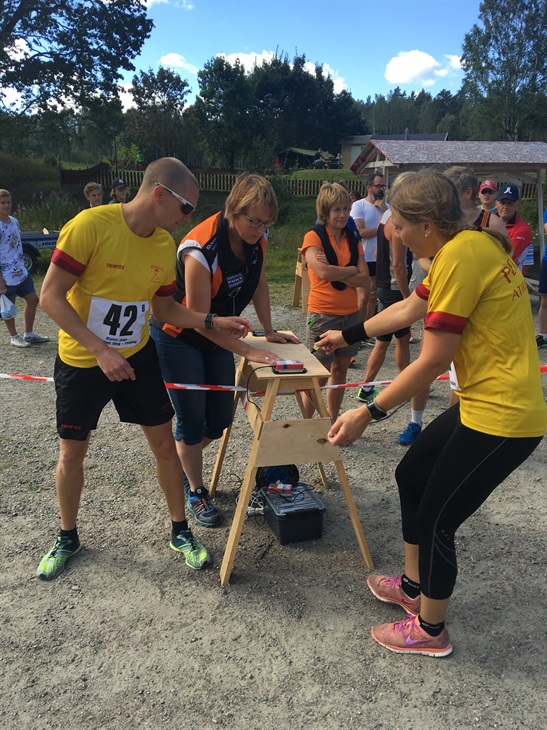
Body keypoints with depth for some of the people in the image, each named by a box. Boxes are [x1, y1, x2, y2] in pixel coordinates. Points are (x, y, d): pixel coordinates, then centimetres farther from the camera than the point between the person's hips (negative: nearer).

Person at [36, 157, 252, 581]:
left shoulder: (165, 245, -5)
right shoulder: (91, 225, -22)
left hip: (137, 356, 4)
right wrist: (101, 350, -27)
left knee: (164, 443, 5)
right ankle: (68, 537, 35)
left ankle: (180, 532, 25)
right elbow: (51, 297, -21)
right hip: (81, 360, -4)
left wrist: (214, 322, -6)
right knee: (73, 451, 11)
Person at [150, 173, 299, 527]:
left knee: (221, 417, 9)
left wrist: (269, 331, 3)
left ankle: (181, 462, 37)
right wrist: (248, 351, -28)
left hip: (216, 333, 7)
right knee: (192, 420, -1)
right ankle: (196, 493, 20)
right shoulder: (202, 249, -31)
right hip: (178, 336, -7)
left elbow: (259, 284, 7)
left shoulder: (257, 239, -10)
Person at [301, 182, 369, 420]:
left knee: (340, 369, 13)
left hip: (350, 313, 6)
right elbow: (323, 272, -23)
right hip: (323, 314, -5)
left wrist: (335, 272, -16)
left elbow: (364, 279, -2)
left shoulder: (353, 239, 8)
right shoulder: (314, 237, -7)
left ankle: (332, 422, 26)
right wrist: (351, 270, -9)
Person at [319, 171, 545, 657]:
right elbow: (407, 310, 23)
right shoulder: (467, 247, 10)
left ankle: (430, 631, 28)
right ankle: (413, 586, 40)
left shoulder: (461, 255, -21)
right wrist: (348, 335, 33)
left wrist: (368, 414, -14)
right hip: (483, 403, 10)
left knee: (434, 518, 4)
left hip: (501, 417, -10)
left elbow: (433, 361, -21)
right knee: (411, 475, 20)